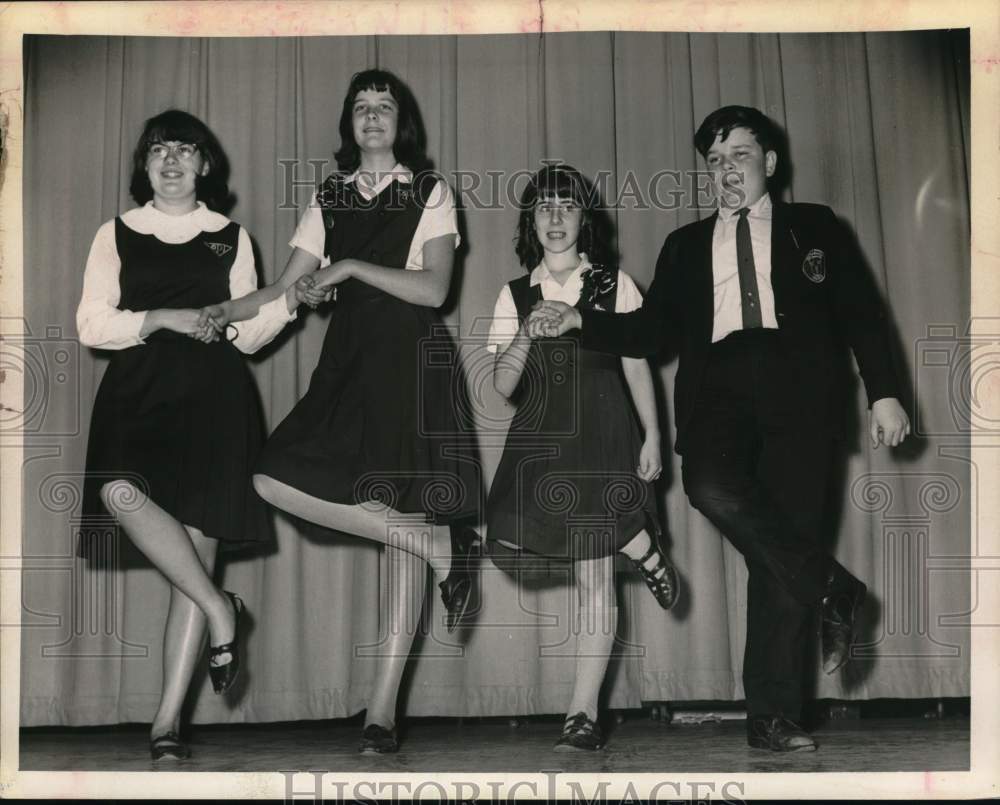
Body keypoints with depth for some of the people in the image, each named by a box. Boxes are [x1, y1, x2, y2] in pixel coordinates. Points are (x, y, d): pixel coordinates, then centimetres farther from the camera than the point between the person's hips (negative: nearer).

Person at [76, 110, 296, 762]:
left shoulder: (231, 237, 16)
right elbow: (91, 324, 6)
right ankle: (219, 609, -13)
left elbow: (246, 334, 14)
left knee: (198, 544, -8)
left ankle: (169, 719, -5)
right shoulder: (117, 235, 15)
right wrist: (162, 319, -8)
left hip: (212, 396, 0)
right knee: (122, 491, -32)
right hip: (138, 391, 0)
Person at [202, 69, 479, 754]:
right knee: (276, 479, -14)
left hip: (411, 361, -4)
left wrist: (349, 267, -10)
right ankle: (437, 542, -8)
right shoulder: (330, 199, 18)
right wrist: (215, 314, -2)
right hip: (349, 359, 5)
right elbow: (285, 292, 13)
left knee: (400, 523, -13)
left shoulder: (431, 193, 7)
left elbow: (433, 289, -6)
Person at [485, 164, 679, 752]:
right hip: (540, 439, 3)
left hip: (601, 438, -3)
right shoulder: (516, 296, 10)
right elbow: (503, 386, 4)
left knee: (595, 577, -10)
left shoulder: (614, 285, 7)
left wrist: (652, 437, -2)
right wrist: (526, 336, -14)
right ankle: (645, 554, 6)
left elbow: (637, 365, 6)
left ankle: (584, 715, 1)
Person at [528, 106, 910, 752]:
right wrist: (580, 321, 1)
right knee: (712, 486, -32)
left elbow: (862, 313, 13)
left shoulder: (815, 228, 19)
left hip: (798, 392, -1)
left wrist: (885, 393, 1)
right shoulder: (686, 246, 24)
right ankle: (831, 590, -13)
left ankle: (773, 718, -3)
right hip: (718, 389, 1)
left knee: (782, 551, -9)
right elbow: (652, 330, 16)